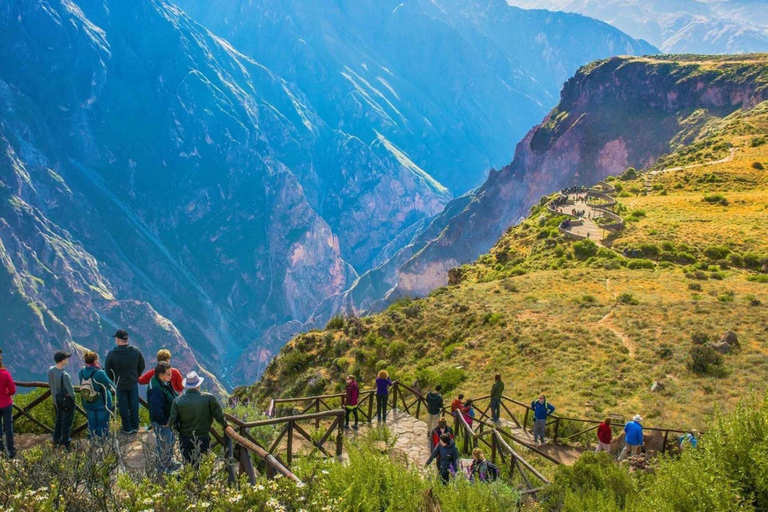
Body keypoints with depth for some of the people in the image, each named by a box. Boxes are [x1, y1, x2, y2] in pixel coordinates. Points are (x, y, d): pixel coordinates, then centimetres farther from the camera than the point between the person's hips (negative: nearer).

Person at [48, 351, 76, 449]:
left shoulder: (50, 370, -10)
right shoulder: (64, 375, -33)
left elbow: (50, 384, 4)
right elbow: (71, 391, -25)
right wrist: (72, 398, -4)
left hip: (56, 400, 7)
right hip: (66, 401, -7)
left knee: (58, 420, 26)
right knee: (66, 423, 10)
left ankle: (56, 441, 39)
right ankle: (66, 444, 23)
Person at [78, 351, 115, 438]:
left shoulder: (81, 373, -14)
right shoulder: (99, 373, -30)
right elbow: (111, 386, -21)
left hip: (88, 404, 5)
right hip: (102, 405, -5)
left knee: (92, 423, 22)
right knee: (103, 424, 15)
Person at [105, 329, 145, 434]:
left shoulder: (111, 354, -18)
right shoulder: (136, 351, -12)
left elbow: (108, 371, -7)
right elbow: (142, 366, 0)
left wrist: (111, 382, 10)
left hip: (120, 384, -2)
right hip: (133, 383, 2)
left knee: (123, 406, 11)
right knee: (134, 405, 15)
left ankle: (127, 428, 19)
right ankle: (135, 426, 24)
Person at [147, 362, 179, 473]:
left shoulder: (165, 383, -3)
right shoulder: (156, 389, -33)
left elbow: (172, 396, 16)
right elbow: (156, 411, -34)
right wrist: (164, 422, -23)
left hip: (168, 420, 10)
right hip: (161, 423, -10)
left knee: (170, 443, 28)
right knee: (163, 447, 9)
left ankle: (169, 463, 49)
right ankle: (163, 470, 28)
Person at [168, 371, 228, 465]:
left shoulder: (177, 401, -8)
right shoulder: (209, 398, -12)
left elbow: (172, 422, -9)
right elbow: (219, 415, -8)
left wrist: (178, 429, 12)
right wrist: (224, 425, 11)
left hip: (185, 439, 2)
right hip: (203, 439, -1)